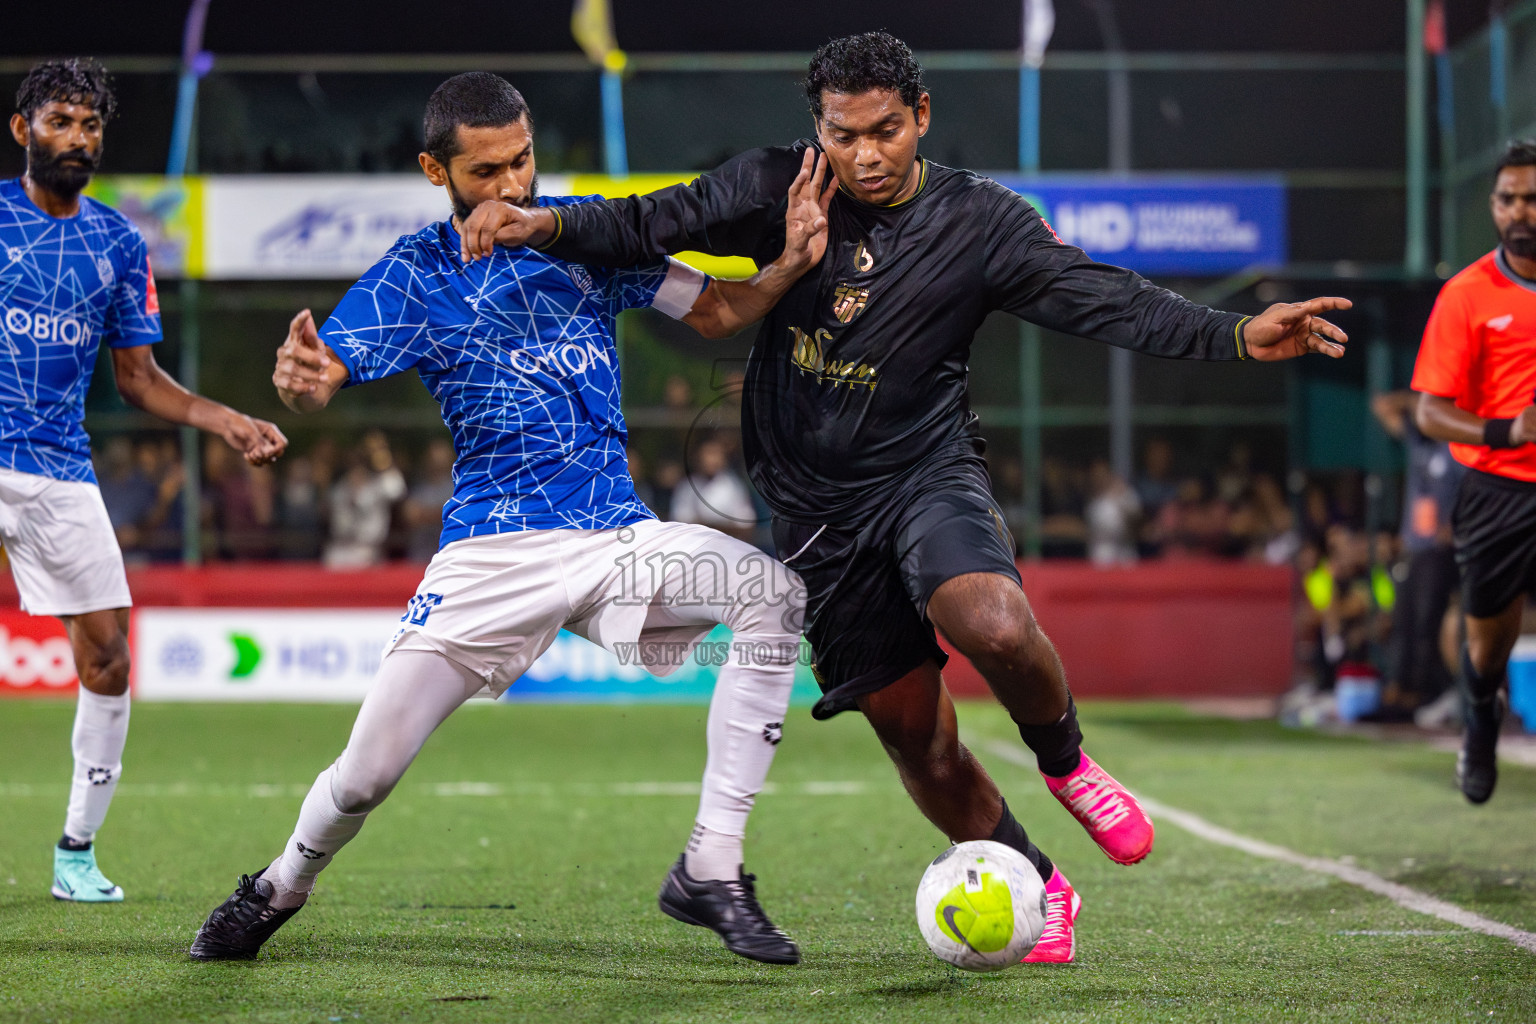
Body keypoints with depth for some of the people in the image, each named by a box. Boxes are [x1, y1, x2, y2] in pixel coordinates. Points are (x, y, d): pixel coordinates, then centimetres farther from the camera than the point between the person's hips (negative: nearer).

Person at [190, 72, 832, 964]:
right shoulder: (415, 273, 1)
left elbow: (717, 314, 10)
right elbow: (322, 380, -11)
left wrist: (791, 263, -11)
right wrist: (301, 378, -37)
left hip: (618, 531, 2)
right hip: (494, 546, -2)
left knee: (772, 595, -25)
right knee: (369, 770, -9)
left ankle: (710, 872, -20)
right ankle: (281, 888, 27)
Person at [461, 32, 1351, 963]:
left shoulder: (980, 221, -7)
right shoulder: (779, 188, -2)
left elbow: (1108, 302, -12)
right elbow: (652, 226, 0)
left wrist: (1238, 336, -25)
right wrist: (545, 225, -17)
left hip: (927, 473, -2)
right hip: (816, 500, 2)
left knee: (998, 629, -34)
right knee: (918, 742, 4)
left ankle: (1066, 762, -2)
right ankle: (1039, 890, 26)